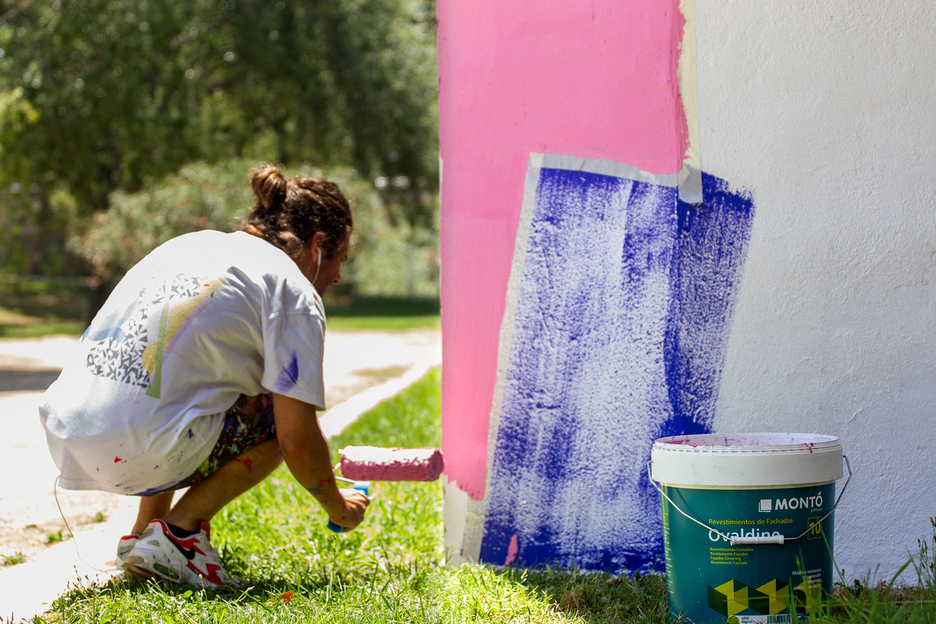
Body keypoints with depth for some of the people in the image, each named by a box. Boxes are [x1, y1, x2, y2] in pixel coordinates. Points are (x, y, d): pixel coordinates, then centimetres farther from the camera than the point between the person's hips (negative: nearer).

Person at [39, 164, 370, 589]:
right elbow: (297, 441, -5)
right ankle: (177, 533, 0)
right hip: (138, 459, -8)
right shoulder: (294, 292, 0)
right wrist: (338, 508, 14)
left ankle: (144, 534, 24)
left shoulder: (189, 243, 22)